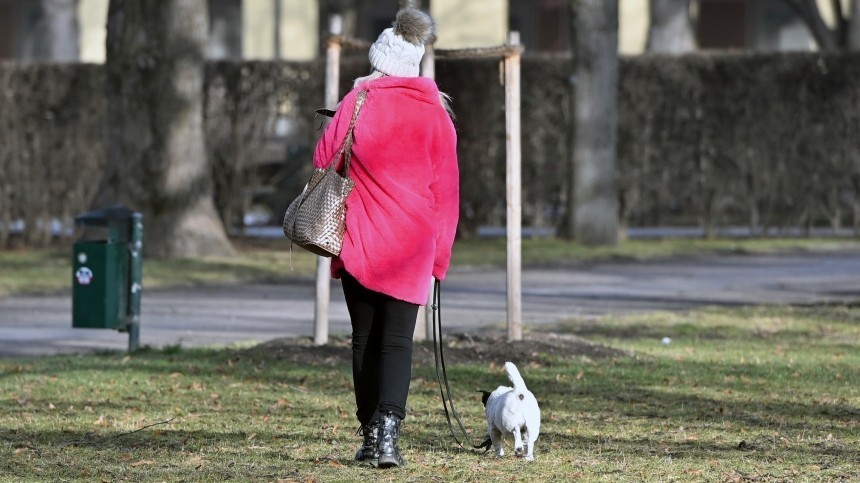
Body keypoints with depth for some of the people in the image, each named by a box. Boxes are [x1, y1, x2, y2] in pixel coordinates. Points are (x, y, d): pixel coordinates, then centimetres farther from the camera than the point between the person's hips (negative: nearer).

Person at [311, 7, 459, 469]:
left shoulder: (357, 102, -5)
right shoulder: (435, 111, 1)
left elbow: (323, 159, 0)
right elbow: (446, 188, 4)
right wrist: (438, 253, 9)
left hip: (359, 240, 0)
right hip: (412, 245, 0)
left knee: (365, 339, 11)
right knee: (397, 341, -1)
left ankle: (370, 432, 13)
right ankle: (387, 431, -19)